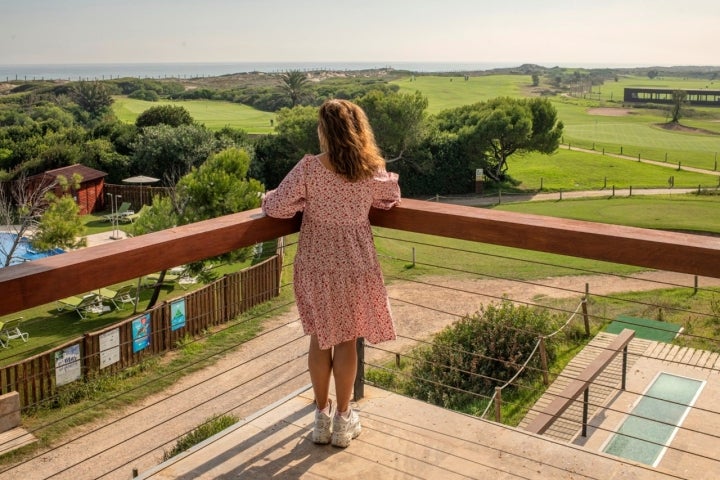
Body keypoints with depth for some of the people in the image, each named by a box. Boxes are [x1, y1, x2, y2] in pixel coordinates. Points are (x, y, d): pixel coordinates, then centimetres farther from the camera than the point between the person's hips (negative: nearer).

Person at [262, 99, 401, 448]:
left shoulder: (308, 167, -16)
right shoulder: (372, 172, -8)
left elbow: (276, 207, -13)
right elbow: (392, 197, 11)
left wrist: (267, 197, 9)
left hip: (316, 265, -1)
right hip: (355, 265, 1)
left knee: (320, 339, 14)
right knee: (346, 341, 12)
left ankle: (322, 418, 25)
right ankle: (342, 420, 23)